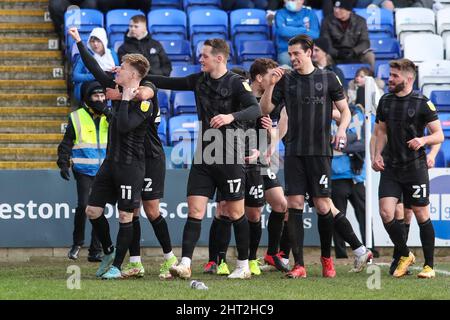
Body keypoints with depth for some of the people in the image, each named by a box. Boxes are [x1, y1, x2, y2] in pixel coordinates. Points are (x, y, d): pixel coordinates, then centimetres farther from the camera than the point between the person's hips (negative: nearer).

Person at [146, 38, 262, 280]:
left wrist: (231, 116, -37)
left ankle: (243, 265, 15)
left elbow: (255, 110, -21)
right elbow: (168, 83, 18)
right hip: (203, 156, 5)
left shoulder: (236, 82, -8)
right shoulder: (199, 80, 10)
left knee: (235, 212, 3)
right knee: (194, 210, -5)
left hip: (230, 157, -5)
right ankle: (185, 264, -10)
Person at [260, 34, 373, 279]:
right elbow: (265, 109, 7)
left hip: (319, 151, -2)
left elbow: (345, 110, 8)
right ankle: (299, 265, -3)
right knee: (294, 204, -5)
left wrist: (342, 129, -11)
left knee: (322, 205, -5)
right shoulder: (286, 80, 8)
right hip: (294, 152, 2)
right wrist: (272, 84, -7)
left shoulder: (327, 79, 4)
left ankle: (326, 259, 13)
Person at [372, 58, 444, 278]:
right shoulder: (385, 101, 8)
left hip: (415, 167, -4)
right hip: (390, 167, 4)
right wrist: (377, 155, 6)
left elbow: (439, 135, -6)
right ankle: (405, 256, 12)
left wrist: (423, 140, -26)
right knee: (386, 213, -9)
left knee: (422, 216, 1)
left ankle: (429, 266, 14)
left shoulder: (422, 103, -7)